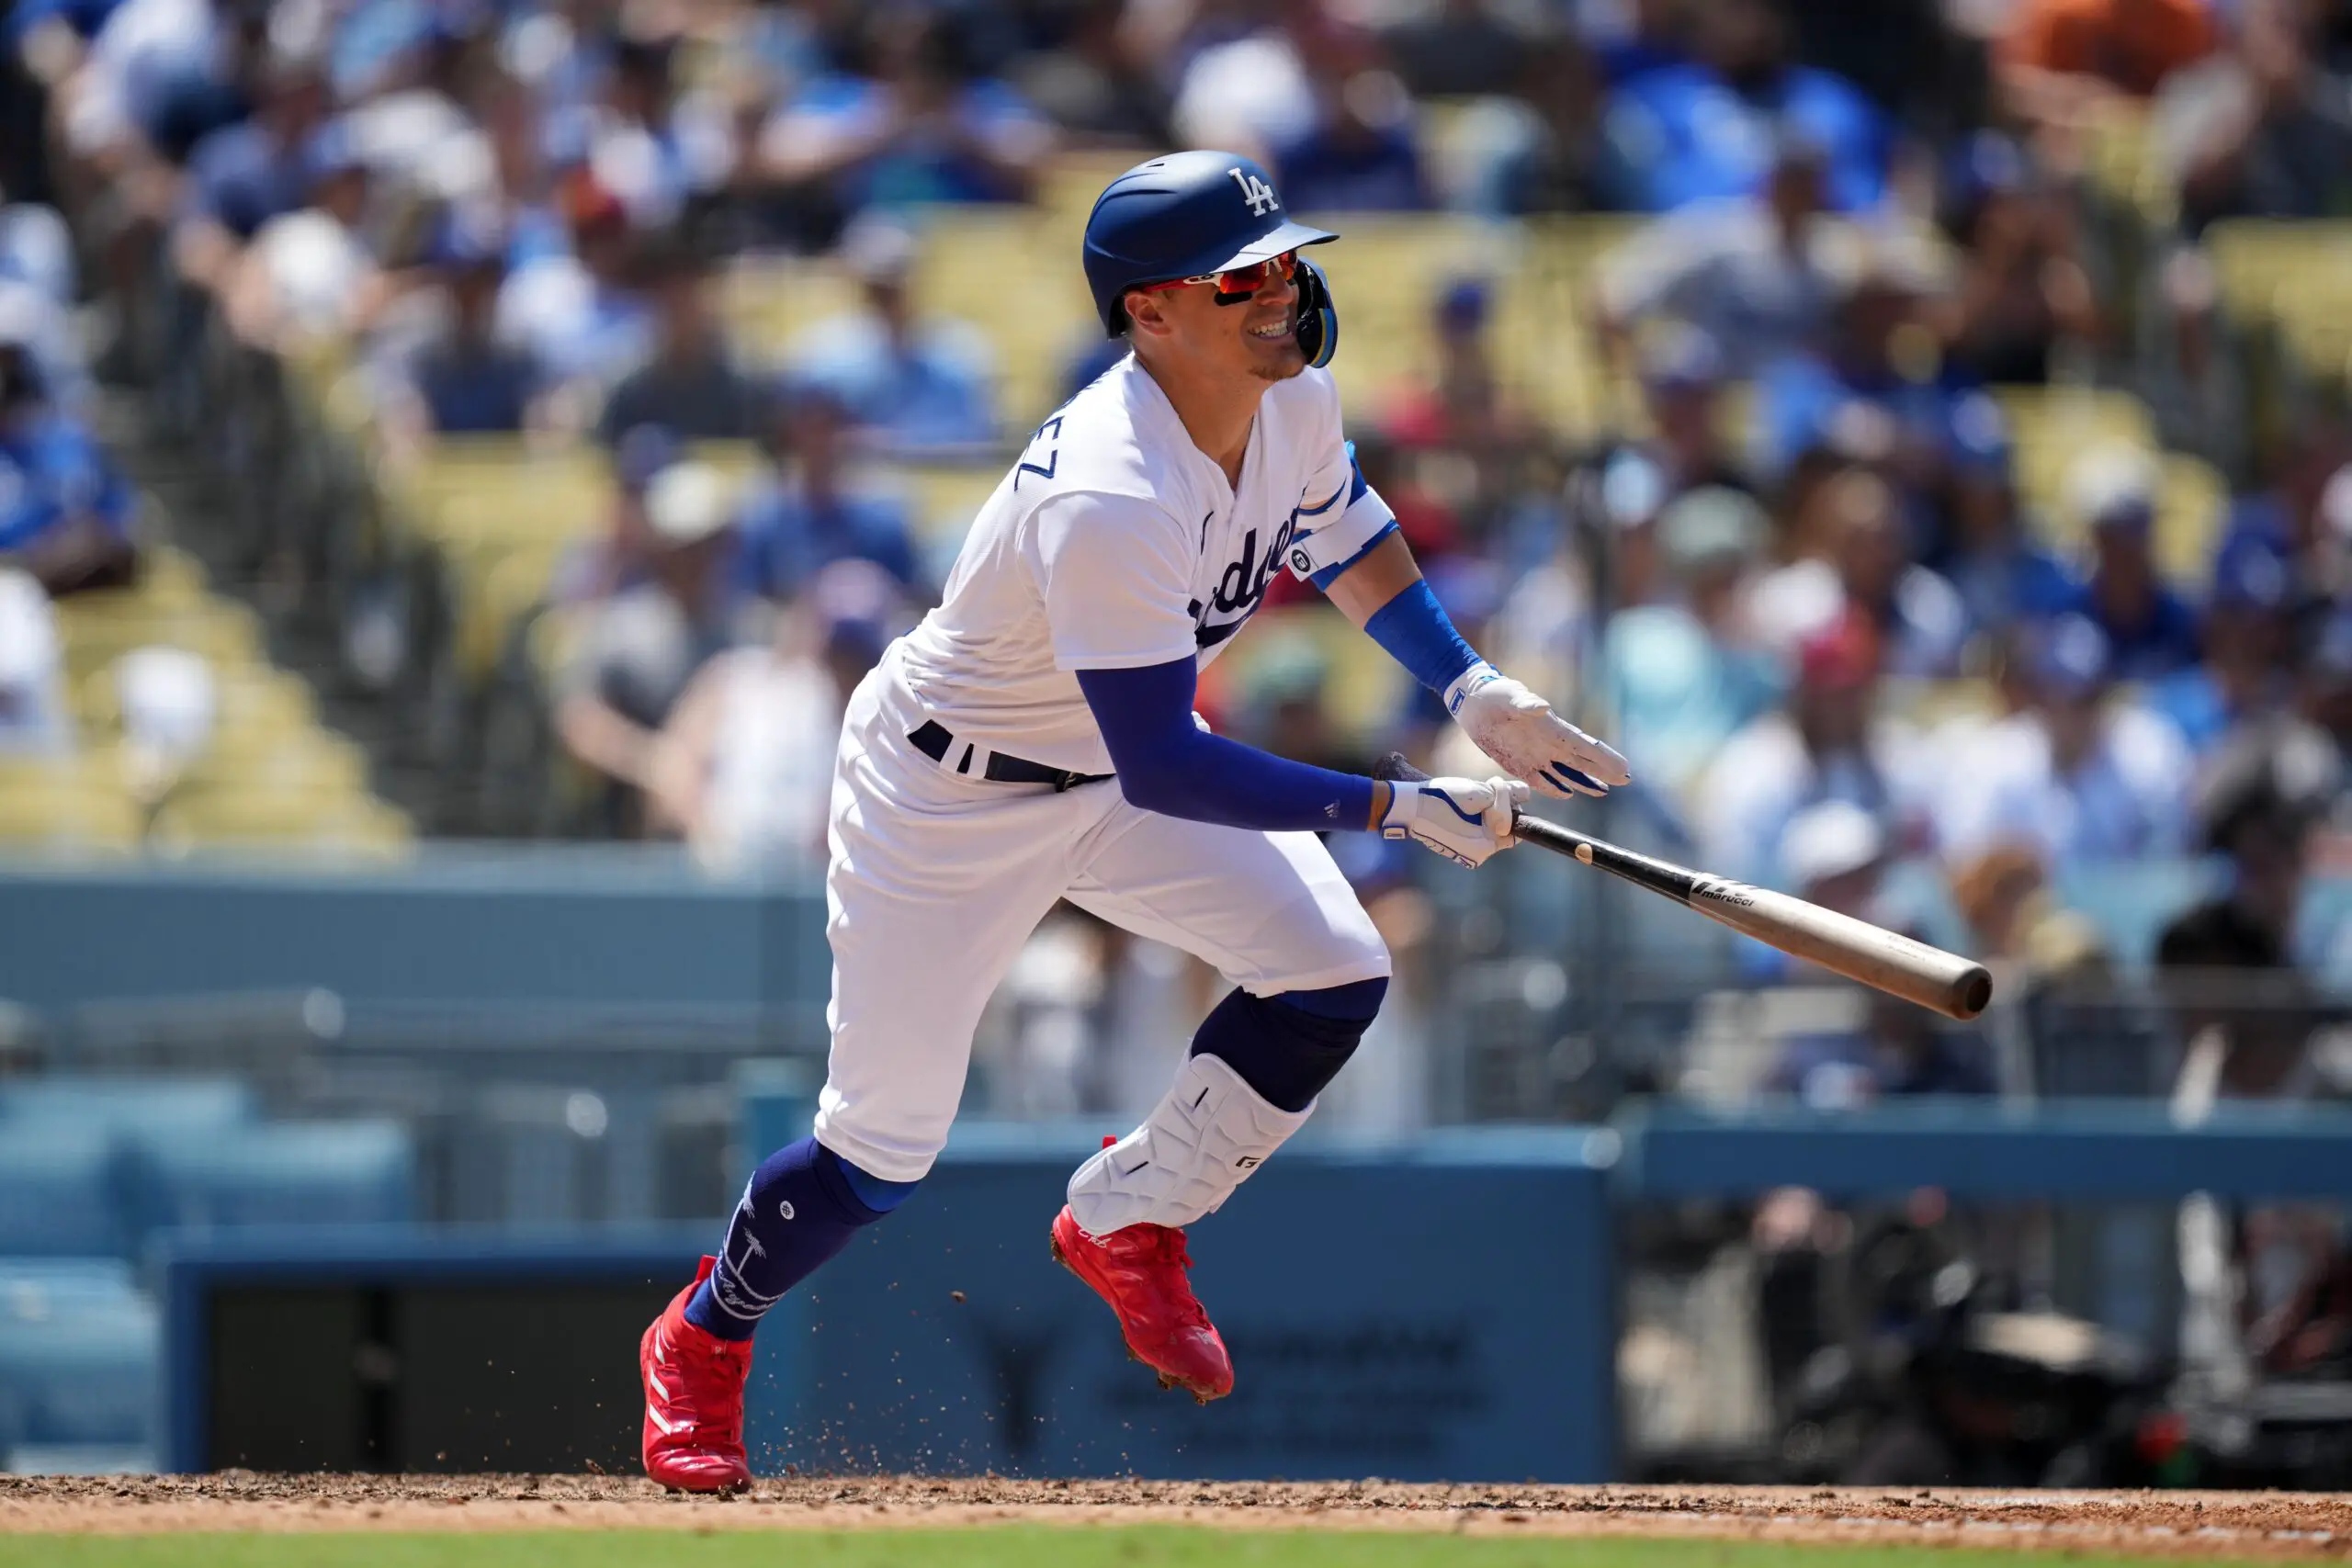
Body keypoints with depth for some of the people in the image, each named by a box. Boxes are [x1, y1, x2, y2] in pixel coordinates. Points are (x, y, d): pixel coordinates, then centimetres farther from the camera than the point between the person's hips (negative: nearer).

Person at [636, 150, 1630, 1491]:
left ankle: (1126, 1224, 16)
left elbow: (1345, 535, 12)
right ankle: (704, 1341, 29)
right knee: (887, 1141, -3)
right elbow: (1166, 772, -38)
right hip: (950, 800, -7)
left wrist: (1477, 690, 0)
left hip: (1114, 771, 7)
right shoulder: (1107, 502, -39)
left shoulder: (1293, 401, -12)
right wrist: (1401, 811, -36)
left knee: (1335, 975, -9)